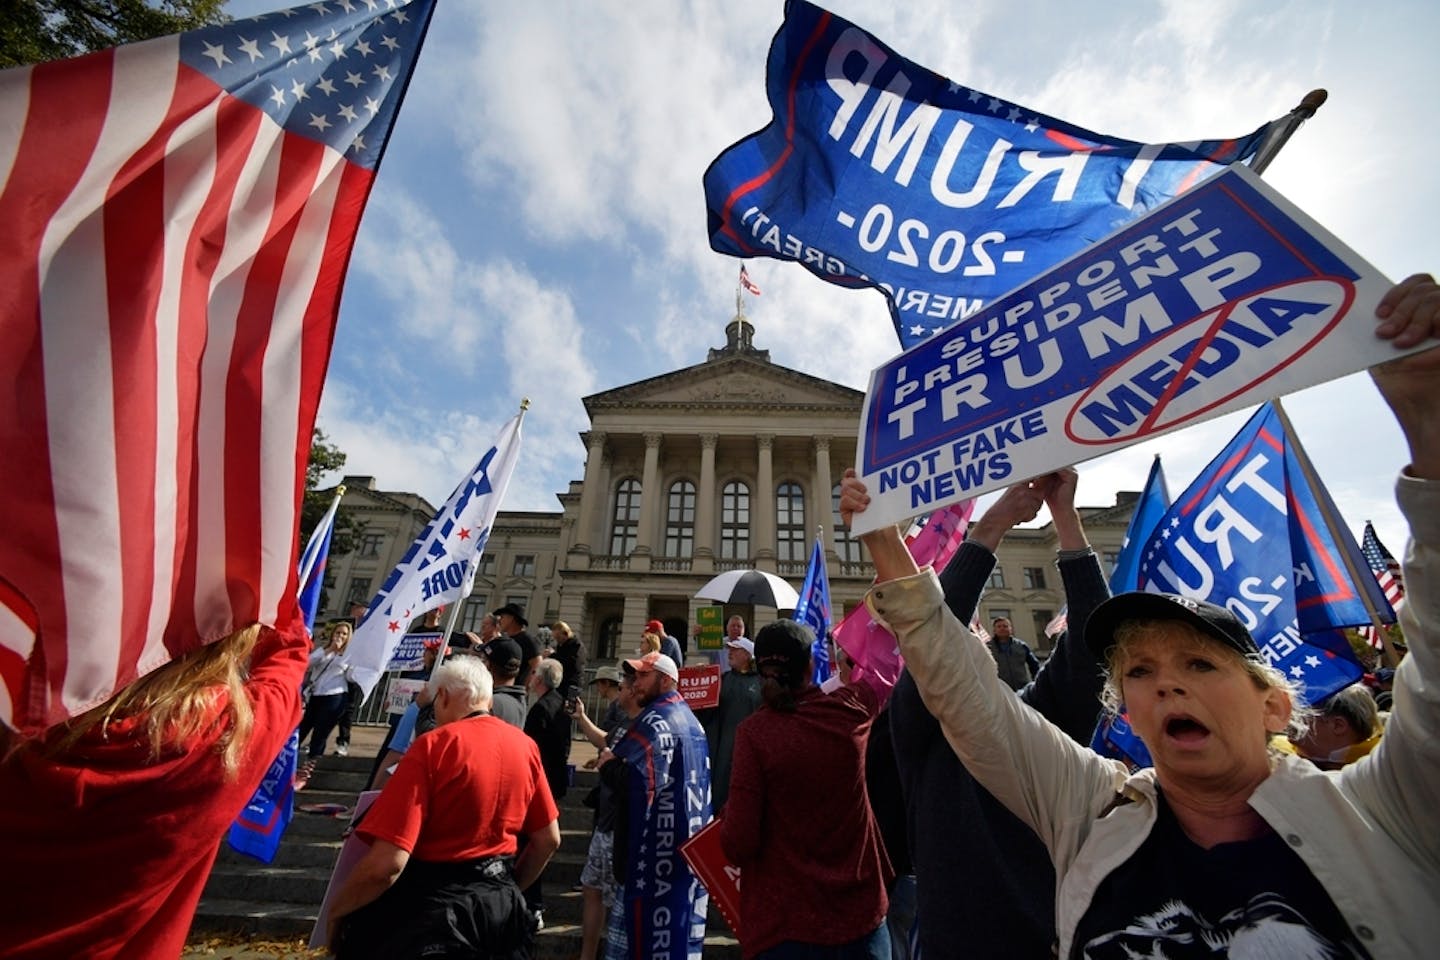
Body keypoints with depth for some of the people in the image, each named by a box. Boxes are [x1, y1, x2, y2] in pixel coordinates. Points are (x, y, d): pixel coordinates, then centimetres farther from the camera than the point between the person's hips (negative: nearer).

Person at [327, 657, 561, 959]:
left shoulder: (433, 745, -19)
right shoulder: (525, 745, -4)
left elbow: (386, 863, -23)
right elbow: (549, 839, 4)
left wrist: (336, 911, -4)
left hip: (436, 906, -5)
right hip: (502, 904, 6)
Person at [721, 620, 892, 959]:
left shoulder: (754, 730, -19)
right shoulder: (850, 709, -11)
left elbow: (739, 842, -17)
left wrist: (728, 819, 3)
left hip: (787, 923, -3)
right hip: (861, 913, 3)